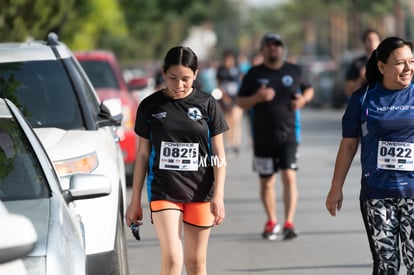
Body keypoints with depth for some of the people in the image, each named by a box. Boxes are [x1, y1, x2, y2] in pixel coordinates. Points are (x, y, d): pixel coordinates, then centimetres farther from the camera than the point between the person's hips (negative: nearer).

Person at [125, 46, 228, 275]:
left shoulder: (207, 104, 1)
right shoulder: (150, 106, 2)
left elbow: (218, 155, 3)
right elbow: (143, 155, 7)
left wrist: (218, 196, -6)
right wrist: (135, 201, 7)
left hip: (200, 192, 1)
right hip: (163, 191, -1)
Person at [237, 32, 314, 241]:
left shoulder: (295, 72, 6)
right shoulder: (254, 74, 3)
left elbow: (309, 89, 21)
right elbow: (240, 102, 5)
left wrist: (303, 99, -1)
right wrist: (257, 98, -15)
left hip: (287, 135, -1)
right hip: (262, 137, 1)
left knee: (289, 177, -14)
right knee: (266, 182, 9)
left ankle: (289, 223, -14)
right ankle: (272, 222, 27)